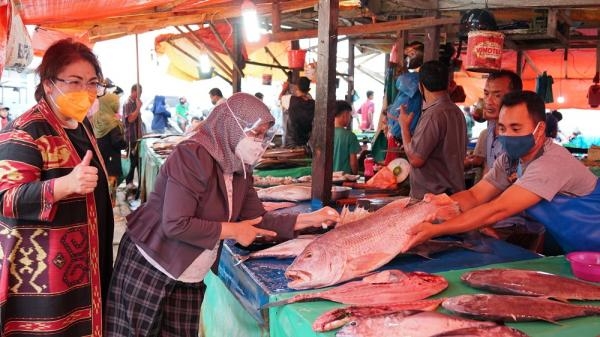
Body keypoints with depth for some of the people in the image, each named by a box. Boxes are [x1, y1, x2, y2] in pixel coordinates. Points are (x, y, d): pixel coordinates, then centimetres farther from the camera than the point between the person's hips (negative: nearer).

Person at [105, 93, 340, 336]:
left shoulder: (240, 170, 3)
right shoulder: (193, 156, -23)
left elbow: (258, 221, 4)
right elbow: (175, 225, -28)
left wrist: (310, 219, -5)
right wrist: (233, 231, -20)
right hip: (149, 266, -7)